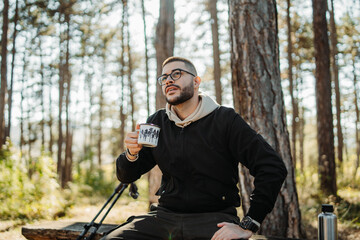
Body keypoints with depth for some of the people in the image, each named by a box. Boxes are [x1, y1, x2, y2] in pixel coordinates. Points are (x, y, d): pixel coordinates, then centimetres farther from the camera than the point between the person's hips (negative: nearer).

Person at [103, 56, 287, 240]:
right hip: (165, 215, 3)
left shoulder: (225, 119, -4)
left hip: (214, 217, -3)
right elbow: (126, 176, 15)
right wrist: (132, 154, -10)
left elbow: (273, 167, -11)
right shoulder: (156, 123, 10)